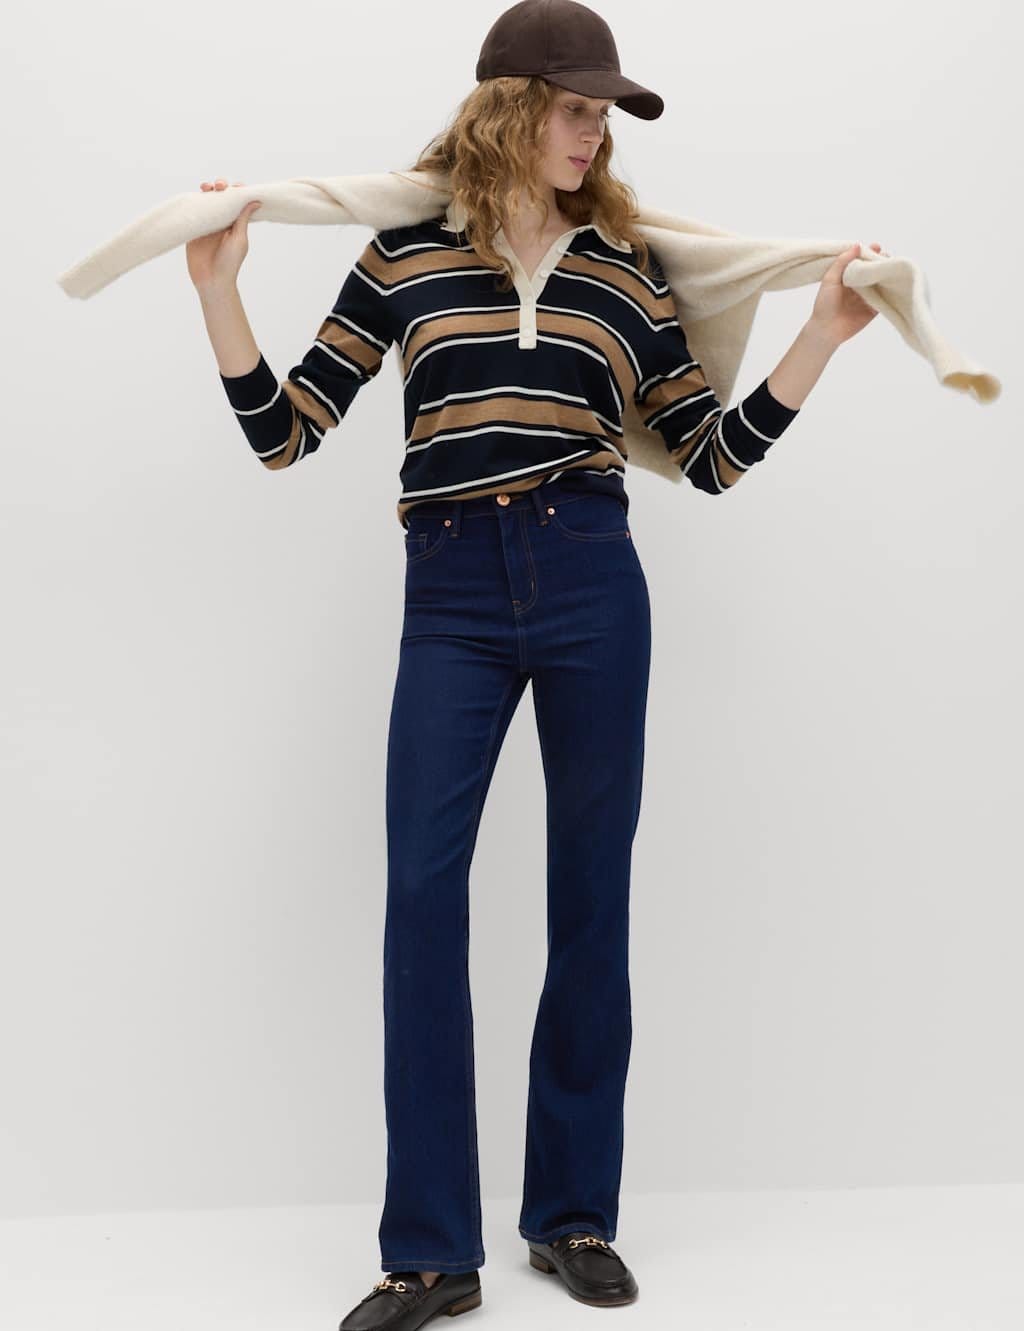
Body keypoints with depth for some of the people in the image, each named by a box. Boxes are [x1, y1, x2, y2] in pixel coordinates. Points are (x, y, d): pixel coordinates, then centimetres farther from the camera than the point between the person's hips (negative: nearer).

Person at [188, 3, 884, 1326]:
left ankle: (575, 1215, 19)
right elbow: (282, 434, 6)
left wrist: (823, 333, 5)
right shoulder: (403, 255, 8)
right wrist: (218, 288, -3)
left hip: (591, 582, 1)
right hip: (450, 596, 0)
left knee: (592, 890, 4)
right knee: (421, 890, -7)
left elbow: (715, 459, 10)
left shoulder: (626, 265, 10)